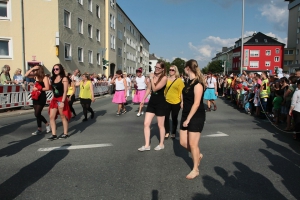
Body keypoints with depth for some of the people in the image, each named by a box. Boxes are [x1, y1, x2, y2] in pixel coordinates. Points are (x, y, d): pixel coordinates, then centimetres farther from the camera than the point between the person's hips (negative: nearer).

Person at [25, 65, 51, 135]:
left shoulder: (44, 77, -11)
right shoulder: (35, 76, 8)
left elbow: (47, 88, -18)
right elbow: (26, 75, 4)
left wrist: (38, 89, -16)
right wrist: (32, 69, -4)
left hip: (42, 97, -7)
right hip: (35, 97, 7)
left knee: (37, 114, -6)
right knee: (37, 114, 10)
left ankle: (39, 129, 7)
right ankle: (47, 124, 27)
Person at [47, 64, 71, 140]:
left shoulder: (64, 78, -8)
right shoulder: (53, 78, 13)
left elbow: (65, 91, -14)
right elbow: (53, 90, 14)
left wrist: (62, 102, -21)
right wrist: (53, 99, 9)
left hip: (61, 99, -7)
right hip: (54, 99, 7)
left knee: (63, 117, 3)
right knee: (51, 117, 1)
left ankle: (65, 134, 14)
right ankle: (54, 135, 7)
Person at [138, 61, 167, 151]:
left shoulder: (164, 78, -13)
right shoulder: (153, 75, 5)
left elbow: (155, 89, -22)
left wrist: (151, 78, -16)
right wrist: (143, 99, 14)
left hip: (160, 103, -6)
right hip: (152, 102, 6)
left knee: (160, 125, 8)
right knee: (146, 124, 2)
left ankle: (161, 144, 25)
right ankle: (147, 145, 11)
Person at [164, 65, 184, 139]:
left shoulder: (179, 80, -5)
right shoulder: (166, 79, 1)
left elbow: (182, 92, -5)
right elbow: (164, 90, 4)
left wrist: (182, 102, -8)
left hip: (176, 102, -2)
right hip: (167, 101, 2)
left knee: (174, 118, 11)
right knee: (166, 117, 4)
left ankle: (174, 133, 26)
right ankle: (167, 132, 21)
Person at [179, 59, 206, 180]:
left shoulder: (197, 83, -16)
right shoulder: (189, 81, 11)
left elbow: (196, 103, -20)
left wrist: (188, 119, -19)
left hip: (196, 117, -8)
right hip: (186, 115, 8)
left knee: (193, 144, 0)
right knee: (183, 142, 10)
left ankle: (195, 170, 17)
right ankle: (198, 155, 35)